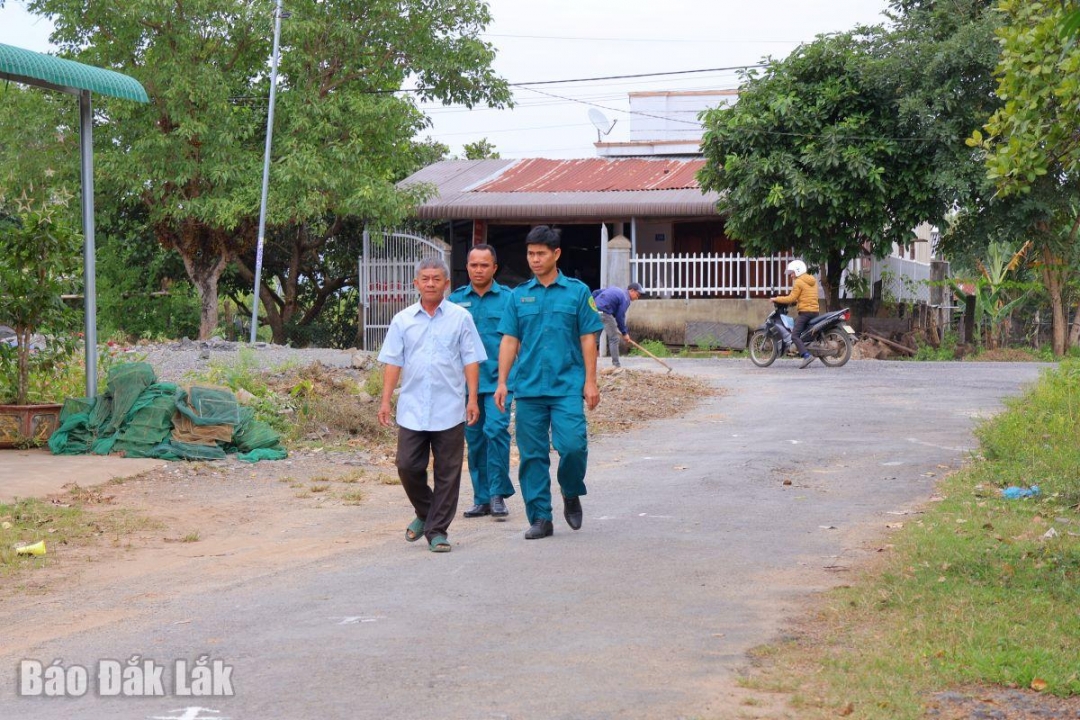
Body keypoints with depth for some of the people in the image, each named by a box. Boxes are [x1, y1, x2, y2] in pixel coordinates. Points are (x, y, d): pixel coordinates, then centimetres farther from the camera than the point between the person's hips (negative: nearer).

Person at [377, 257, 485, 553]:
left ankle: (437, 530, 9)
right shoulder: (403, 320, 9)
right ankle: (424, 513, 24)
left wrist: (473, 399, -5)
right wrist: (385, 401, 3)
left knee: (447, 473, 1)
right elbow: (393, 362, 9)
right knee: (407, 466, -1)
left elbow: (471, 361, 3)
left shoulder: (460, 318, 4)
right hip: (412, 409, 2)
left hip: (449, 410, -2)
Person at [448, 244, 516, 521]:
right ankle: (482, 498, 16)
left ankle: (498, 494, -7)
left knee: (496, 430, -17)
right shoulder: (456, 300, 9)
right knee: (475, 439, 8)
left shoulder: (507, 298, 2)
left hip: (498, 380, -3)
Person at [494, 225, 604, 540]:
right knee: (532, 455, 3)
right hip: (528, 387, 3)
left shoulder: (577, 291, 3)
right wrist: (502, 382, 1)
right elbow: (509, 340, 9)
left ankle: (571, 494, 15)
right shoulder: (519, 295, 9)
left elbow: (588, 339, 3)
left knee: (572, 445, -14)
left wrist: (590, 382, -3)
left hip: (567, 386, -2)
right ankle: (540, 517, 11)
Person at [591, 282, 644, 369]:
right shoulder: (625, 299, 0)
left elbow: (595, 292, 22)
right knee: (614, 338, 1)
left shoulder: (614, 290, 25)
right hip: (604, 313, -8)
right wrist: (624, 333, 5)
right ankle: (616, 365, 1)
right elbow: (620, 317, -4)